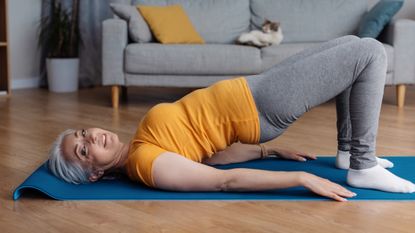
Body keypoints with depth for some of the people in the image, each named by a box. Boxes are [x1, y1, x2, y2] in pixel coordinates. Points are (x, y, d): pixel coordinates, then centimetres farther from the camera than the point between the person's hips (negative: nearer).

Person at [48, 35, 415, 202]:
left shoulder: (143, 146, 6)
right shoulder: (145, 164, -22)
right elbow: (225, 180, -27)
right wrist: (303, 178, -29)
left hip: (252, 91, 9)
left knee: (351, 43, 16)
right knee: (371, 52, -8)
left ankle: (349, 151, 22)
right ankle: (364, 167, 0)